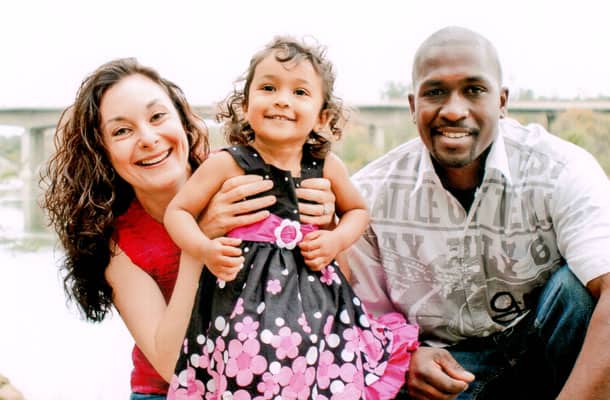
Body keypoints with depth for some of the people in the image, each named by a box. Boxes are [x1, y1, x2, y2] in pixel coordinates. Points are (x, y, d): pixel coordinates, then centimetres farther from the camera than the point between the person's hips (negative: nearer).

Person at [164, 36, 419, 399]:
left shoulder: (327, 166, 3)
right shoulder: (226, 164, -6)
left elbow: (358, 211, 20)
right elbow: (178, 211, 1)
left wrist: (337, 240, 0)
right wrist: (205, 250, -16)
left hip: (314, 296, 3)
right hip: (244, 300, -3)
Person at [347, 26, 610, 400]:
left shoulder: (562, 171, -16)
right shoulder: (371, 193, -9)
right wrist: (407, 359, -21)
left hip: (545, 351, 0)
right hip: (447, 366, 0)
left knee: (575, 284, -31)